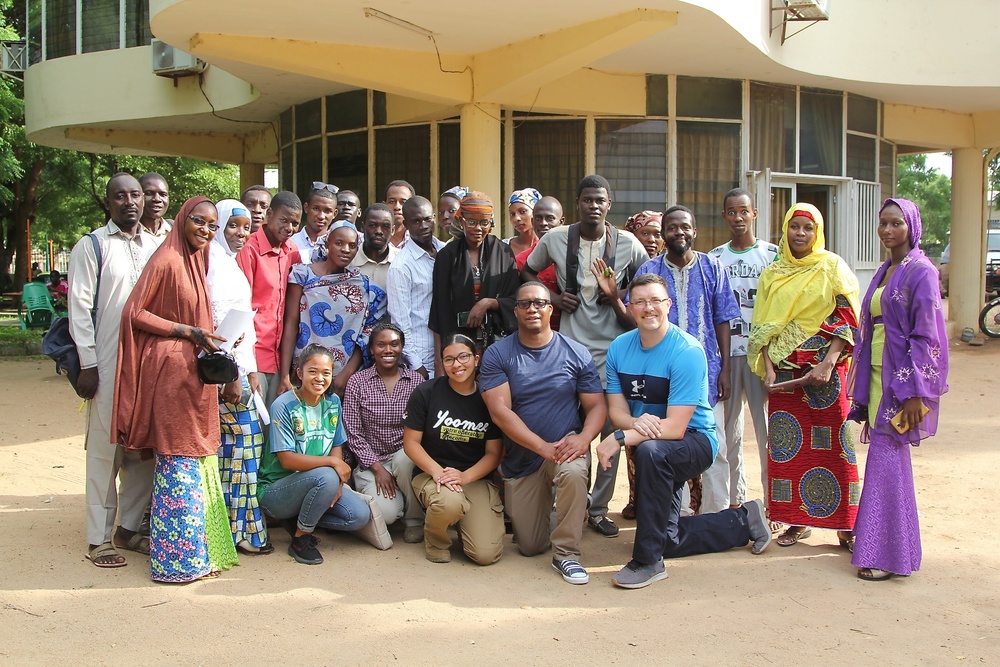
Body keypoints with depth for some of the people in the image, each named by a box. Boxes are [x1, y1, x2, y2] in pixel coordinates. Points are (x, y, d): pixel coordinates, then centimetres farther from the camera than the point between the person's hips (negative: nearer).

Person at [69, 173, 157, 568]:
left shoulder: (156, 246, 12)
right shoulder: (91, 246, 0)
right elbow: (79, 308, -5)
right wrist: (87, 365, -10)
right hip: (107, 364, -4)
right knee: (104, 448, 0)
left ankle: (130, 527, 20)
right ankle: (99, 537, 9)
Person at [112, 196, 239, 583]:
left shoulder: (198, 262, 14)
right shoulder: (167, 260, -11)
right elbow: (135, 312, -14)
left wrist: (205, 338, 7)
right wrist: (187, 332, -16)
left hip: (195, 372, 9)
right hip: (170, 370, -9)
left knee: (198, 462, 12)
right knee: (178, 464, -3)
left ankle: (199, 550, 21)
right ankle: (176, 560, 6)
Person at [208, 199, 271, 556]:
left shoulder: (230, 262, 19)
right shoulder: (215, 259, -10)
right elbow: (217, 320, -17)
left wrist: (251, 371, 17)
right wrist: (232, 375, -18)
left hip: (237, 366, 9)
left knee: (228, 443, 10)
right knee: (246, 438, -6)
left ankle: (227, 525, 16)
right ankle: (241, 530, 1)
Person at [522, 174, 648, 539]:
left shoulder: (627, 244, -1)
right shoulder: (555, 239, 0)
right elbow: (527, 272, 16)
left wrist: (620, 300, -4)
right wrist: (552, 297, 0)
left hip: (612, 347, 0)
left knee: (611, 428, 1)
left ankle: (599, 508, 14)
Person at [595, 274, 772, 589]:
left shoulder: (687, 351, -23)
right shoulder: (619, 348, -5)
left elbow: (675, 427, -28)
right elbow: (616, 410, -7)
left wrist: (620, 438, -35)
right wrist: (635, 423, -31)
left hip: (693, 440, -6)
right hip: (654, 447, 6)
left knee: (650, 451, -40)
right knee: (667, 541, 9)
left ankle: (648, 560, -27)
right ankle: (743, 521, 33)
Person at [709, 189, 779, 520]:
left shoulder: (772, 255, 3)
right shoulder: (714, 258, 9)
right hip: (725, 354, 3)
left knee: (769, 429, -3)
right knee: (728, 430, 7)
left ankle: (775, 502, 5)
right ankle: (735, 500, 17)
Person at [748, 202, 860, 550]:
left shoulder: (832, 267, 2)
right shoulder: (773, 274, 10)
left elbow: (847, 320, -4)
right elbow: (763, 326, 8)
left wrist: (827, 364, -15)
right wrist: (768, 368, -5)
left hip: (825, 368, -3)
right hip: (785, 371, 3)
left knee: (831, 444, -3)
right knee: (787, 444, 3)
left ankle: (846, 525, 6)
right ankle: (797, 521, 14)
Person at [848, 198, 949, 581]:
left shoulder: (921, 272, -10)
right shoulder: (885, 272, 15)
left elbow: (926, 335, -15)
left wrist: (914, 392, -19)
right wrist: (864, 387, 15)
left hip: (903, 378, -8)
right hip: (878, 376, 8)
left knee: (886, 460, -7)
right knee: (889, 459, 12)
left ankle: (887, 555, 1)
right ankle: (886, 544, 22)